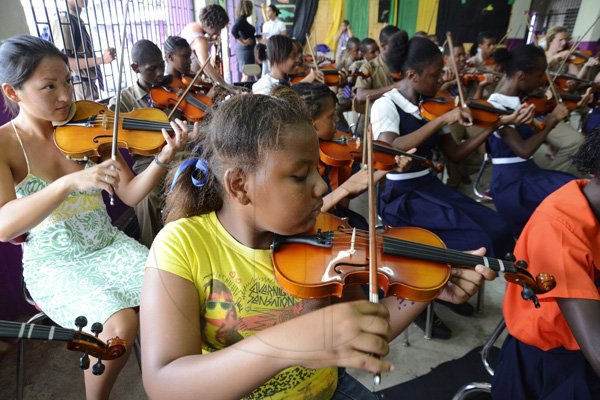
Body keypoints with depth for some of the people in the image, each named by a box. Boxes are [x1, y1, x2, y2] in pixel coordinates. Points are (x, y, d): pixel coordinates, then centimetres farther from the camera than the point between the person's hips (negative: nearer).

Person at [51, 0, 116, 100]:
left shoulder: (78, 21, 15)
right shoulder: (63, 19, -10)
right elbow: (64, 61, -20)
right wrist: (101, 59, -22)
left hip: (89, 85, 9)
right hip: (79, 87, -9)